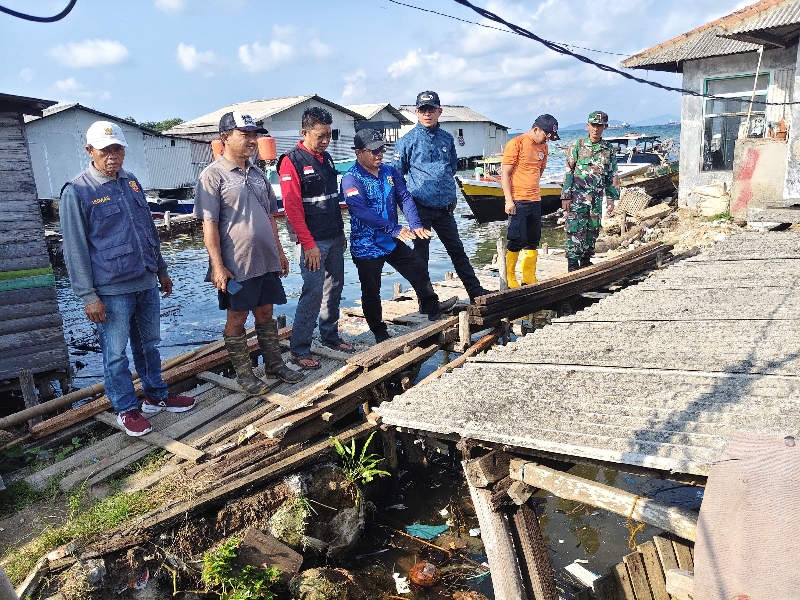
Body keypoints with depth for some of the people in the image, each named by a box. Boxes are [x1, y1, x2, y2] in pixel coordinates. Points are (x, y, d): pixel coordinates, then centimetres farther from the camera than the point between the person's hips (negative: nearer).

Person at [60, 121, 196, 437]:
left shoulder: (132, 182, 9)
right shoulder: (77, 192, -9)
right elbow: (75, 249, -10)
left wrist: (161, 270, 19)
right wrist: (88, 296, -13)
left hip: (146, 283, 6)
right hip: (111, 290, -5)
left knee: (149, 344, 17)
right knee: (116, 354, 5)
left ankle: (156, 395, 32)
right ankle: (126, 409, 20)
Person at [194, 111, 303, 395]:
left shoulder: (257, 174, 10)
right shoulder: (213, 175, -10)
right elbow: (209, 224, -13)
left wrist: (279, 251, 16)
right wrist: (218, 265, -17)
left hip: (266, 260, 6)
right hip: (236, 265, -6)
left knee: (266, 312, 16)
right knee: (237, 318, 7)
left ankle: (274, 364, 29)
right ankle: (244, 373, 20)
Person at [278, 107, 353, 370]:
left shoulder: (326, 158, 13)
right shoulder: (292, 161, -11)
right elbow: (292, 208, -16)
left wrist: (341, 231, 17)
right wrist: (308, 244, -18)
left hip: (335, 238, 8)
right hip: (315, 241, -8)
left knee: (334, 287, 14)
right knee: (313, 293, -9)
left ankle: (330, 335, 28)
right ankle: (299, 349, 0)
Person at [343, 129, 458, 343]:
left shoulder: (389, 171, 4)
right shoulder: (351, 179, -17)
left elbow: (404, 198, -3)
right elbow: (363, 212, -29)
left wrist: (415, 225, -20)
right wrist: (395, 229, -36)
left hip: (393, 242, 6)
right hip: (367, 246, -6)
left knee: (419, 269, 12)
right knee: (371, 292, 6)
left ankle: (433, 308, 31)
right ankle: (380, 333, 22)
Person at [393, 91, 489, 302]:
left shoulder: (447, 138, 9)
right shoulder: (407, 141, -4)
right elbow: (397, 174, 0)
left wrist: (449, 192, 14)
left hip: (444, 207, 4)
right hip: (420, 208, -4)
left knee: (457, 250, 13)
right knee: (421, 255, 4)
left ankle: (475, 291, 22)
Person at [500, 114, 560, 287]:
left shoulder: (543, 146, 13)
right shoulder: (516, 144, -8)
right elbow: (505, 174, -10)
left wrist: (532, 189, 13)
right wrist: (509, 200, -15)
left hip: (535, 201, 7)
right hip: (517, 202, -7)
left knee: (533, 242, 10)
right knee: (516, 242, -5)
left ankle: (529, 278, 19)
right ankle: (509, 279, 5)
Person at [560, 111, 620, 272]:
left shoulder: (608, 150, 8)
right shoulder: (577, 146, -2)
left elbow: (612, 176, 13)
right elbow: (568, 172, -3)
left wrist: (612, 198, 8)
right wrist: (566, 197, -8)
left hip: (596, 199, 4)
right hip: (577, 197, -4)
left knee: (593, 230, 9)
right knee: (576, 230, -7)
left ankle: (586, 261, 21)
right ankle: (573, 263, -1)